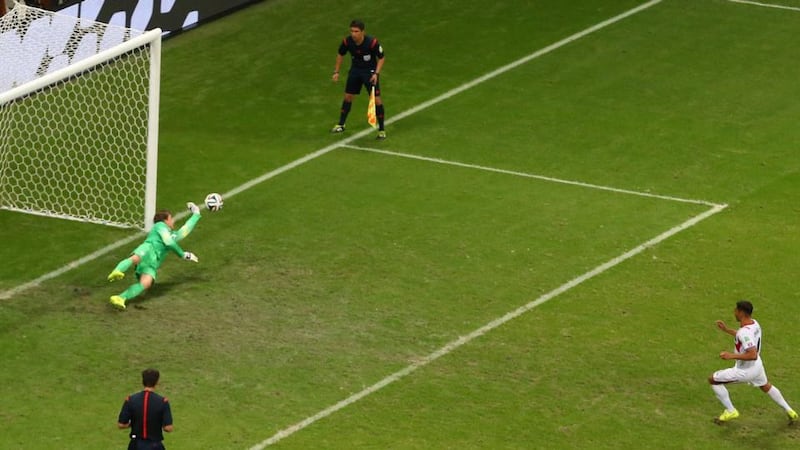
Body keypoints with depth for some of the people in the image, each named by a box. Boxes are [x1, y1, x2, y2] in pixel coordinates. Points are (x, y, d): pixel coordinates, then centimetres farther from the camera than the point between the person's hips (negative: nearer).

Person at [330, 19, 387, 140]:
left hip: (370, 71, -4)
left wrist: (376, 73, -23)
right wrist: (336, 72, 4)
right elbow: (340, 55, 4)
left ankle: (381, 130, 4)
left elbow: (381, 58, -12)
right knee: (348, 96, 11)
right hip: (355, 70, 4)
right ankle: (341, 125, 29)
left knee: (376, 99, -8)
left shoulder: (372, 42, -28)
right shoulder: (347, 41, -17)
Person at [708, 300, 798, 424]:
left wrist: (731, 356, -36)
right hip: (757, 366, 9)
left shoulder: (745, 332, -33)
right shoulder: (754, 323, -5)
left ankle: (730, 411, 13)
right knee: (765, 386, 36)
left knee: (713, 380, 5)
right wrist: (726, 329, 16)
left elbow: (753, 355, -39)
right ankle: (789, 411, 43)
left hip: (745, 370, -9)